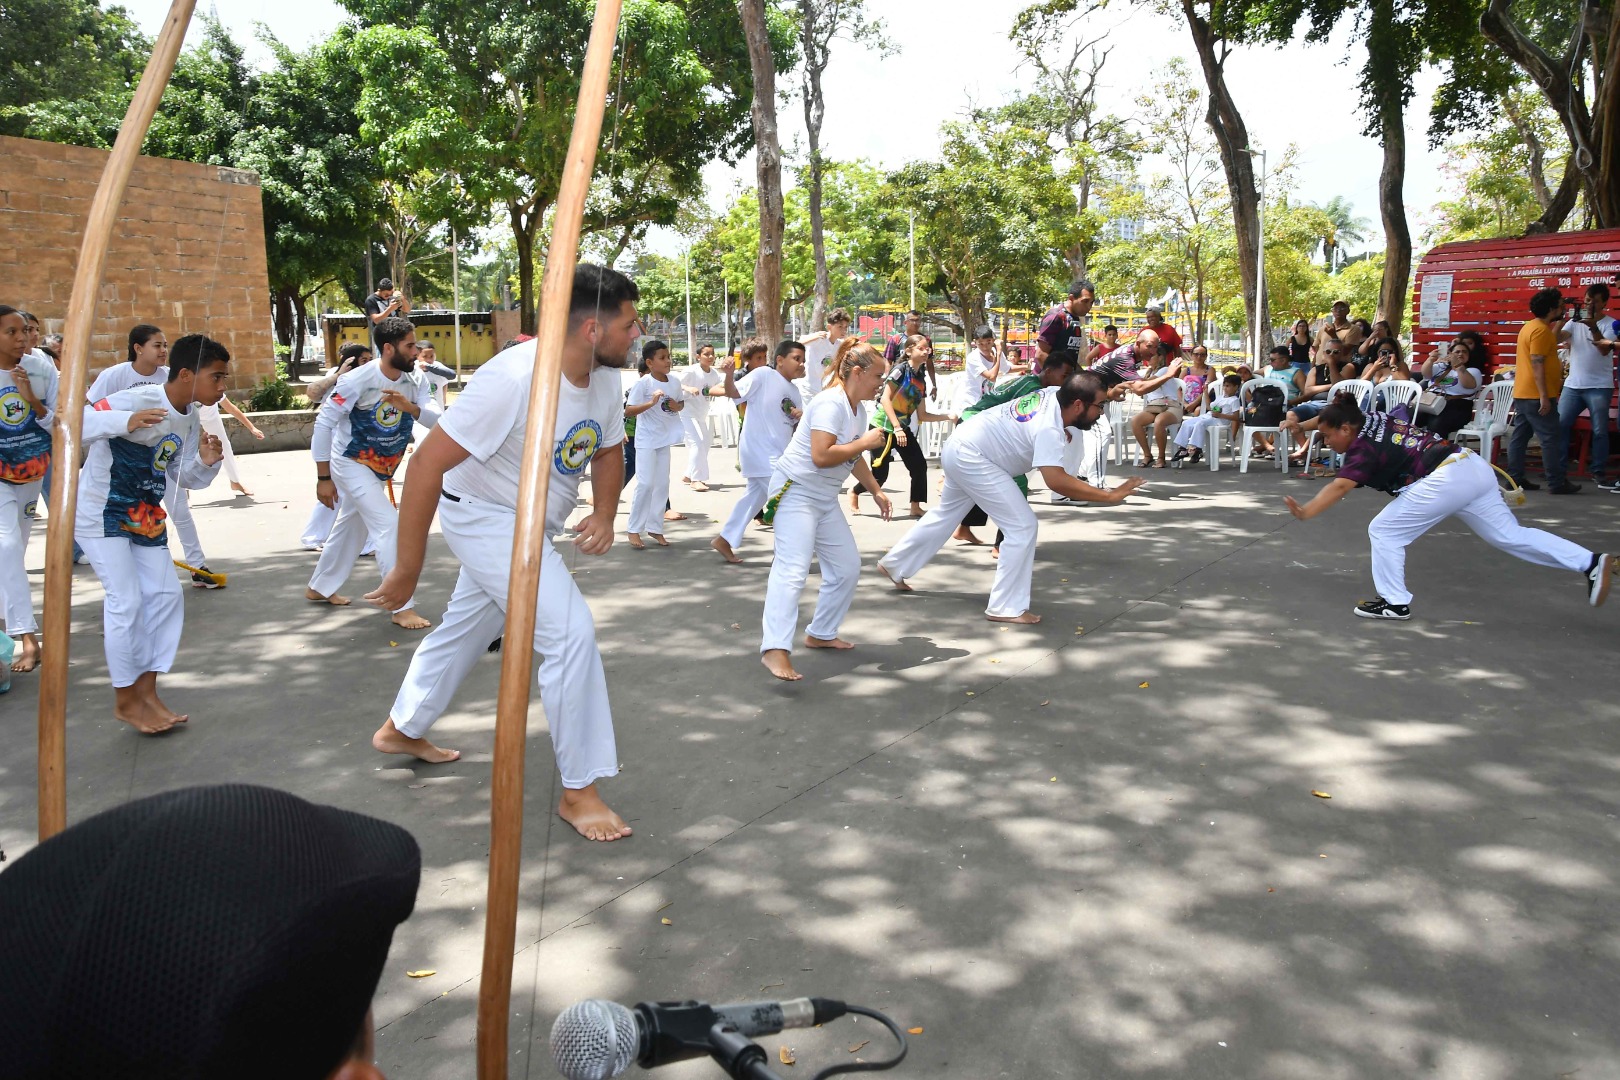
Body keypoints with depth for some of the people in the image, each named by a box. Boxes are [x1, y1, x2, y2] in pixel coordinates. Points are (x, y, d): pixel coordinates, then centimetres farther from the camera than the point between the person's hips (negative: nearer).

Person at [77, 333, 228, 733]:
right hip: (101, 513, -8)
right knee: (127, 600, -9)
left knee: (166, 595, 6)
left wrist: (206, 462, -16)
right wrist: (125, 421, -47)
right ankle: (125, 700, 7)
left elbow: (184, 478, 6)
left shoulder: (191, 418, -1)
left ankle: (146, 689, 18)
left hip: (145, 515, 8)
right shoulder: (138, 400, -24)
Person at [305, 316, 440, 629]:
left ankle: (319, 588, 42)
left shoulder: (414, 380, -10)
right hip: (351, 464, -7)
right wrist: (324, 478, -19)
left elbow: (436, 418, -18)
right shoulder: (357, 381, -26)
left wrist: (409, 407, -39)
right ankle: (402, 607, -12)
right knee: (390, 526, -17)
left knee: (352, 528, 21)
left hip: (382, 468, 7)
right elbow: (324, 424, -21)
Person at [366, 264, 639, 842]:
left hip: (531, 526, 8)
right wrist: (408, 568, -25)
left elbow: (608, 450, 9)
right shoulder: (512, 378, -32)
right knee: (571, 631, -17)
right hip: (484, 518, -8)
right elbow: (428, 461, -29)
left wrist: (604, 513, -11)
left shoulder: (605, 378, -9)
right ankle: (578, 791, -4)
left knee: (467, 626, 24)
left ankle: (401, 730, 49)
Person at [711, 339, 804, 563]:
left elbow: (800, 426, 14)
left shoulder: (794, 391, 13)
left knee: (754, 497, 17)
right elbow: (733, 393, -14)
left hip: (777, 454, 9)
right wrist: (729, 374, -33)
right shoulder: (763, 375, -10)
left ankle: (725, 540, 27)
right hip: (761, 451, -9)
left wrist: (802, 417, -8)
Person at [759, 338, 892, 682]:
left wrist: (876, 491, 18)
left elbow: (853, 457, 23)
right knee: (792, 569, -23)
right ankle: (775, 649, -31)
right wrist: (865, 442, -19)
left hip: (825, 498, 10)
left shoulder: (858, 408, 10)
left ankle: (822, 634, 29)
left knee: (847, 567, 14)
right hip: (795, 490, -10)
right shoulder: (831, 403, -20)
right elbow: (821, 457, -29)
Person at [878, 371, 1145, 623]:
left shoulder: (1055, 394, -6)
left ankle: (894, 565, 43)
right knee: (1023, 526, -12)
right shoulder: (1049, 428, -30)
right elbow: (1057, 481, -42)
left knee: (945, 514, 28)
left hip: (960, 447, 10)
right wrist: (1111, 496, -40)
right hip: (972, 459, -10)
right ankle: (1006, 608, -5)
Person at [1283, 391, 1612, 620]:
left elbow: (1340, 486, -26)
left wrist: (1306, 512, -36)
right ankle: (1591, 563, 17)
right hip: (1475, 467, 10)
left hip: (1446, 479, -10)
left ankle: (1395, 603, 5)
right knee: (1511, 535, 18)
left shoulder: (1364, 448, -10)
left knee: (1384, 532, -2)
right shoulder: (1379, 418, 14)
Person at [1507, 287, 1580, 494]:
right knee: (1552, 438, -6)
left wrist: (1559, 325, 27)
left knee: (1520, 436, 10)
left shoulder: (1530, 326, 15)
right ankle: (1557, 483, -4)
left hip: (1522, 394, 11)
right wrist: (1544, 396, -23)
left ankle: (1515, 478, 13)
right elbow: (1537, 364, -22)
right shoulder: (1541, 330, -16)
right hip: (1536, 396, -10)